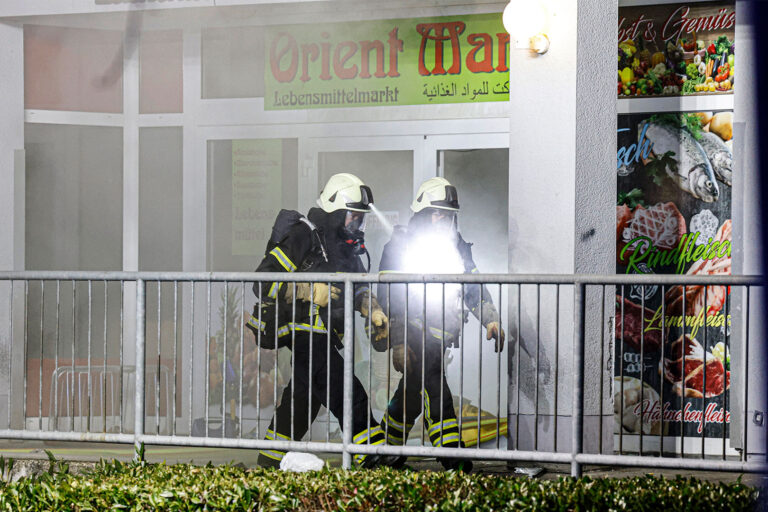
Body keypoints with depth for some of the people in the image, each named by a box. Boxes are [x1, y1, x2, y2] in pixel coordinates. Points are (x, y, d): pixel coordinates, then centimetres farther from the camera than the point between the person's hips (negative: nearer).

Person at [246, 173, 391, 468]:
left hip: (323, 335, 10)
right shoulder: (303, 237, -13)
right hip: (303, 331, -10)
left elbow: (359, 287, 27)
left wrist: (373, 312, 8)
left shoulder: (347, 246, 16)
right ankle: (375, 463, -14)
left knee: (302, 398, 16)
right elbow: (263, 282, -16)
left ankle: (269, 462, 28)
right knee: (349, 396, -15)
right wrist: (309, 290, -23)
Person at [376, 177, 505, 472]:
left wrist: (491, 321, -2)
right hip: (412, 334, -6)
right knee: (436, 394, -17)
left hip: (439, 336, 6)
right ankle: (454, 462, -20)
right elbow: (390, 298, -9)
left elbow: (474, 287, 15)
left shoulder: (456, 246, 14)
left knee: (411, 395, 16)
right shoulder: (400, 246, -5)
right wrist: (398, 343, -17)